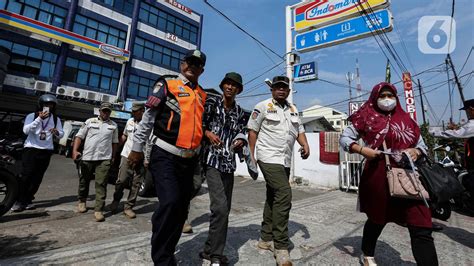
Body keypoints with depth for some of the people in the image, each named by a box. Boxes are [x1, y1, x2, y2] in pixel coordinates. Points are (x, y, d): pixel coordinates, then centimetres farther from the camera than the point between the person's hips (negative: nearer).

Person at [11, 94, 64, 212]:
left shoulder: (56, 119, 8)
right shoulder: (32, 116, 0)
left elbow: (61, 134, 3)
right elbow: (26, 130, -15)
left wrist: (57, 132, -21)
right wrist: (39, 119, -24)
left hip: (46, 151, 3)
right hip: (31, 148, -2)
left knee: (37, 177, 6)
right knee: (26, 175, -7)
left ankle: (28, 200, 16)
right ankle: (19, 201, 2)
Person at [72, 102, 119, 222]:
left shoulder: (113, 125, 11)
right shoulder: (90, 121, 7)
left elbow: (114, 142, 15)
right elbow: (79, 136, 4)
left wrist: (113, 157, 10)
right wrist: (75, 150, -8)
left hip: (104, 159, 0)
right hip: (87, 157, 1)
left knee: (101, 184, -5)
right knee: (84, 181, 15)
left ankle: (98, 210, -2)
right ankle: (82, 201, 40)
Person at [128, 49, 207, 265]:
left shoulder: (202, 95, 15)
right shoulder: (166, 84, 0)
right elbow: (147, 118, -3)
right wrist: (137, 149, -3)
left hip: (189, 159, 6)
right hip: (165, 156, -5)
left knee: (181, 208, 11)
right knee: (170, 202, -17)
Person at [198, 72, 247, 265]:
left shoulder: (239, 111, 14)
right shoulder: (212, 102, 0)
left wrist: (240, 141, -2)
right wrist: (208, 133, -18)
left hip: (229, 162, 6)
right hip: (213, 160, -6)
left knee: (225, 208, 10)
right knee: (220, 207, -16)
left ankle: (210, 249, 29)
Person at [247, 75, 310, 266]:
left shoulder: (293, 110, 18)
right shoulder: (263, 106, -1)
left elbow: (299, 130, 20)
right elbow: (252, 131, -3)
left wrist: (305, 145, -1)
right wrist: (251, 156, -9)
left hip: (285, 160, 7)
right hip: (269, 157, -7)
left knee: (273, 198, 13)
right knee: (284, 195, -17)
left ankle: (265, 239, 28)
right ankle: (281, 247, -3)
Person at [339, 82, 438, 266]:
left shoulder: (406, 120, 12)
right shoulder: (367, 117, 2)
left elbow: (422, 146, 18)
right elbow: (344, 138, 2)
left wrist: (416, 151, -5)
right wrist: (362, 150, -14)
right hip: (378, 176, -3)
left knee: (421, 228, -4)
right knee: (377, 218, 16)